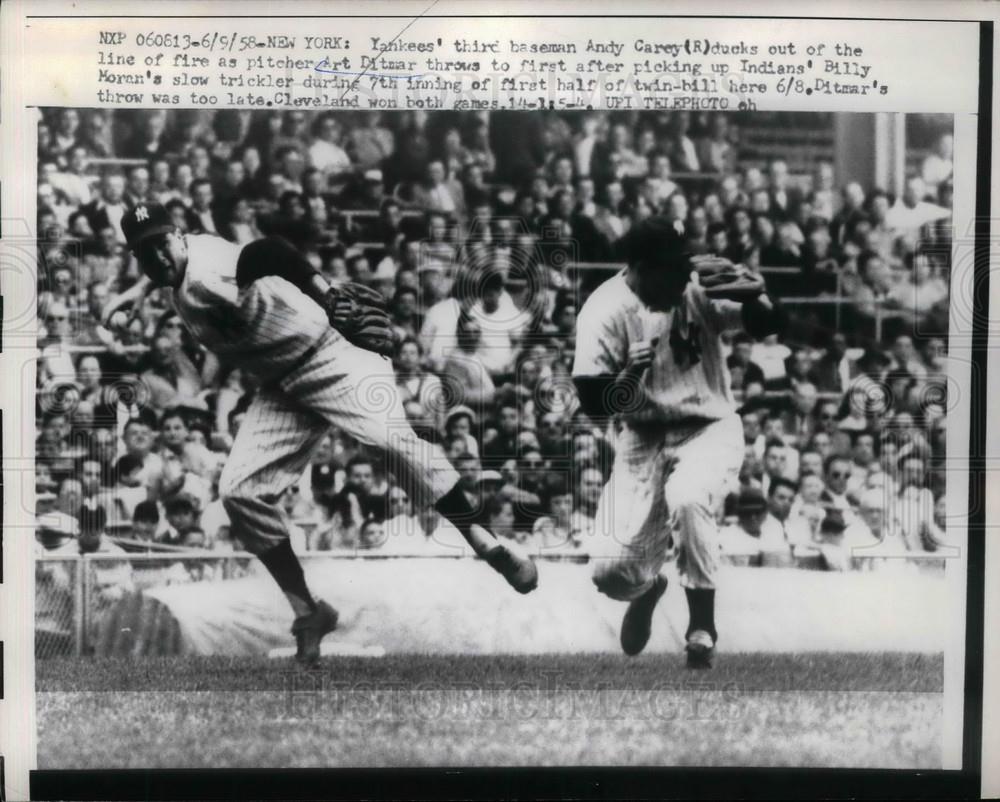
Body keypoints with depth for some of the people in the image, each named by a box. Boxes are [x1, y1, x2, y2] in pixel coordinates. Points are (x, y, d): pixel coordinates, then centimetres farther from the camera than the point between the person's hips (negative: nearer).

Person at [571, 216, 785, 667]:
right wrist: (629, 377, -31)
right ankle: (647, 586, 33)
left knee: (686, 498, -36)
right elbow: (594, 406, -11)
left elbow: (770, 323, -5)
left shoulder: (700, 287, -9)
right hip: (643, 439, 0)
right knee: (618, 577, -10)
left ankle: (702, 627, -12)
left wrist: (744, 287, -24)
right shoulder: (605, 312, -13)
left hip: (709, 429, 0)